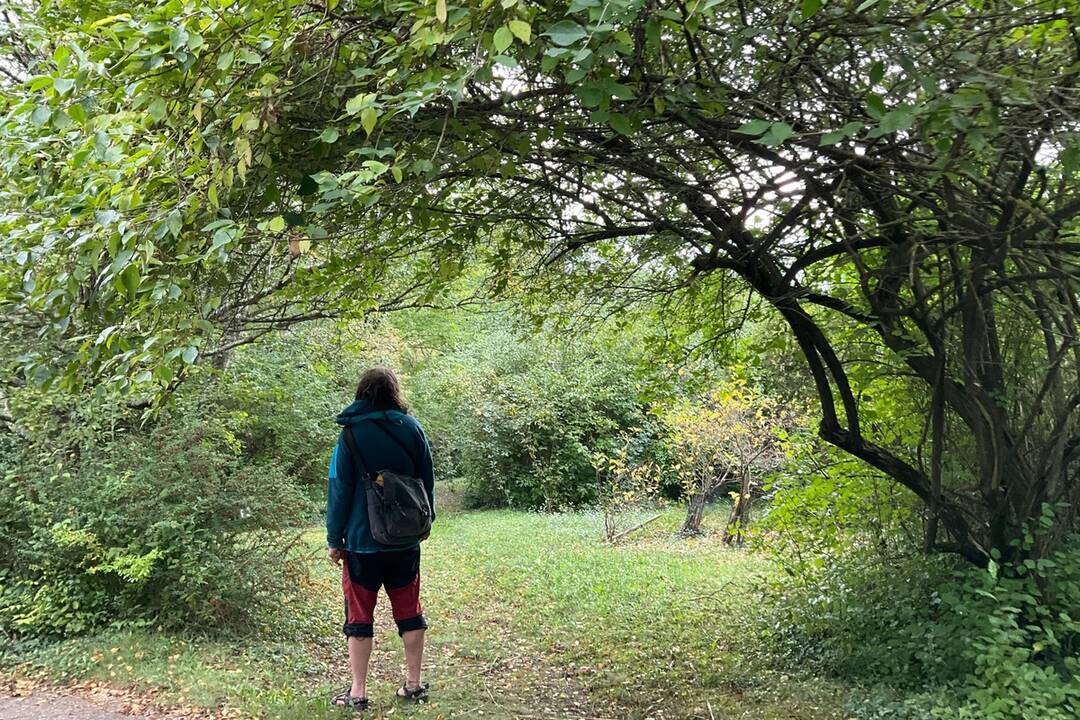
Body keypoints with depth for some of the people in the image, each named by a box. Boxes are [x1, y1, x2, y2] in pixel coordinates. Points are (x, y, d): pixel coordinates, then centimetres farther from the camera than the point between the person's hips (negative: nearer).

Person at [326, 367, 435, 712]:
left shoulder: (351, 434, -8)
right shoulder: (412, 428, 0)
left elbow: (340, 490, -7)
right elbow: (427, 482, 5)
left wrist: (334, 540, 0)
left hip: (363, 541, -3)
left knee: (359, 617, 6)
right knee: (409, 612, 13)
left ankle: (358, 693, 11)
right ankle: (414, 684, 20)